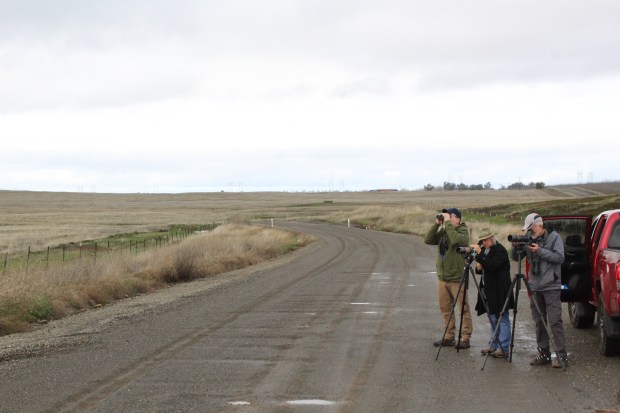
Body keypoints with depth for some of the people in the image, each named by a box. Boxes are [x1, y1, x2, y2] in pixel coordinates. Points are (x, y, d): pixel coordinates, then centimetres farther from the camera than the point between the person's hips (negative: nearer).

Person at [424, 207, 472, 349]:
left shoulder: (462, 231, -8)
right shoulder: (443, 231, 11)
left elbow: (456, 240, -30)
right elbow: (428, 240, 0)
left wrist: (447, 223, -23)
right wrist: (437, 224, -7)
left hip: (457, 278, -7)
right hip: (442, 278, 7)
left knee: (463, 309, -3)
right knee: (445, 309, 12)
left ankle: (465, 339, 1)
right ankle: (448, 337, 21)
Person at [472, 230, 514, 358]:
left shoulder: (500, 250, -13)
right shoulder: (485, 250, 14)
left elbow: (492, 266, -26)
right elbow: (483, 268, 23)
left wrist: (480, 253, -27)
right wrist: (478, 267, 0)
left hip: (499, 292, -9)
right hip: (488, 290, 9)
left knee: (502, 319, -8)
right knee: (493, 320, 14)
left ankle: (504, 349, -8)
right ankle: (493, 346, 21)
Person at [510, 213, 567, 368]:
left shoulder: (554, 237, -3)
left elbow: (560, 257, -12)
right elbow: (514, 257, 11)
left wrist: (540, 251, -18)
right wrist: (516, 247, -9)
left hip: (551, 287, -6)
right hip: (535, 287, 6)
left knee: (555, 321, -10)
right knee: (539, 322, 7)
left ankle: (561, 356, -9)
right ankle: (544, 354, 13)